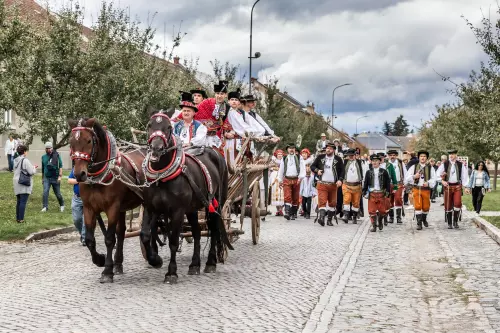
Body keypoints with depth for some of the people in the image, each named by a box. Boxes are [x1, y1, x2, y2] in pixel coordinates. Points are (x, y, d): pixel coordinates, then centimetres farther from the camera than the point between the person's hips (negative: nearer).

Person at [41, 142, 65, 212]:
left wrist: (60, 176, -14)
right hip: (46, 178, 3)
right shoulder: (43, 157, 8)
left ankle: (62, 205, 31)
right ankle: (45, 207, -10)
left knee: (58, 194, 8)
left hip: (55, 178, -3)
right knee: (45, 192, -14)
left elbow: (60, 166, -6)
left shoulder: (57, 156, -4)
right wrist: (42, 178, 20)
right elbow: (43, 168, 18)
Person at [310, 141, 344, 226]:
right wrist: (317, 170, -9)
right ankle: (321, 217, -27)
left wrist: (340, 180, -10)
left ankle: (329, 220, 19)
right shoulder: (320, 157, 5)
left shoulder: (338, 159, 3)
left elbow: (342, 171, 4)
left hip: (333, 184, 2)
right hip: (322, 184, -1)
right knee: (322, 201, -15)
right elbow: (312, 166, 11)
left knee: (332, 203, 9)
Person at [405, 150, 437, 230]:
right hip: (416, 189, -1)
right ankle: (419, 223, -5)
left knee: (426, 207, 10)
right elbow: (407, 178, 3)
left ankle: (424, 219, 38)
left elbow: (433, 179, -1)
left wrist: (428, 183, -20)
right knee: (418, 206, -9)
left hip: (426, 189, 1)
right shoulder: (414, 167, 6)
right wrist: (414, 176, -16)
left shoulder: (430, 168, 6)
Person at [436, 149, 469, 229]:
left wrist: (464, 186, 2)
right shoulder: (444, 164, 2)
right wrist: (442, 181, -12)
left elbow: (464, 176, 9)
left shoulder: (461, 165, 4)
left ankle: (455, 221, 1)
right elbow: (438, 174, 3)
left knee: (457, 203, -16)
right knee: (448, 206, 2)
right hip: (448, 186, 0)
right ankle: (449, 223, 13)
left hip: (457, 186, 0)